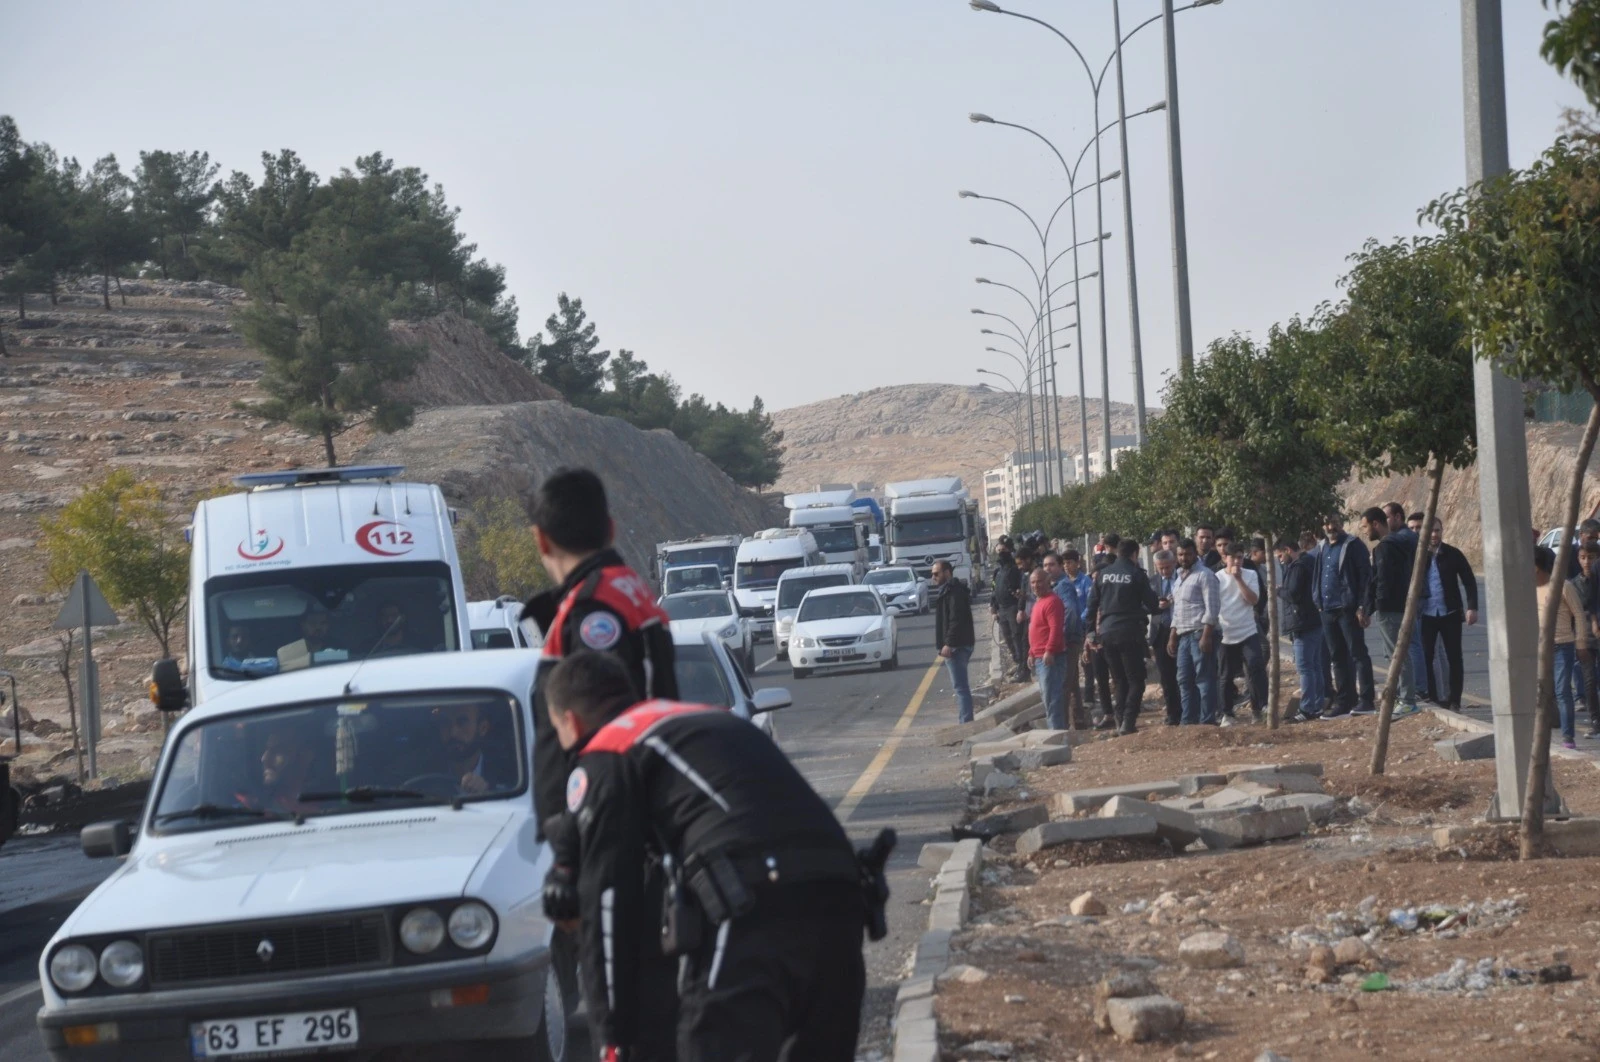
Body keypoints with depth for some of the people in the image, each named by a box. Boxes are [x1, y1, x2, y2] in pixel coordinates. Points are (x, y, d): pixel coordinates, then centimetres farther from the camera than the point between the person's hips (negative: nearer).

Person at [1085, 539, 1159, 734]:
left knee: (1119, 680, 15)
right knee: (1135, 680, 2)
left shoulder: (1104, 574, 9)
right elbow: (1151, 604, -3)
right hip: (1130, 632, -5)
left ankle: (1121, 721, 10)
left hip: (1106, 633, 5)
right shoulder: (1137, 574, -4)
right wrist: (1158, 607, 20)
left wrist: (1092, 631, 14)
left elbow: (1092, 604, 9)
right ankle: (1128, 721, -10)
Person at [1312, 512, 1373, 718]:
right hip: (1327, 610, 8)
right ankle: (1343, 701, 14)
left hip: (1348, 609, -8)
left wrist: (1362, 607, -17)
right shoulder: (1322, 548, 15)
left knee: (1358, 654, -5)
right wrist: (1318, 601, 11)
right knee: (1337, 657, 10)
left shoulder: (1353, 546, -7)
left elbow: (1365, 577, -12)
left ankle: (1365, 700, -4)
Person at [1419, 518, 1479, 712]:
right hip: (1426, 614, 0)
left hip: (1450, 613, 0)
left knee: (1454, 658, 2)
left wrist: (1472, 607, -7)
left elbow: (1469, 581, 2)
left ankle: (1454, 700, 8)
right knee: (1426, 658, 1)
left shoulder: (1453, 554, 0)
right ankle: (1432, 698, 8)